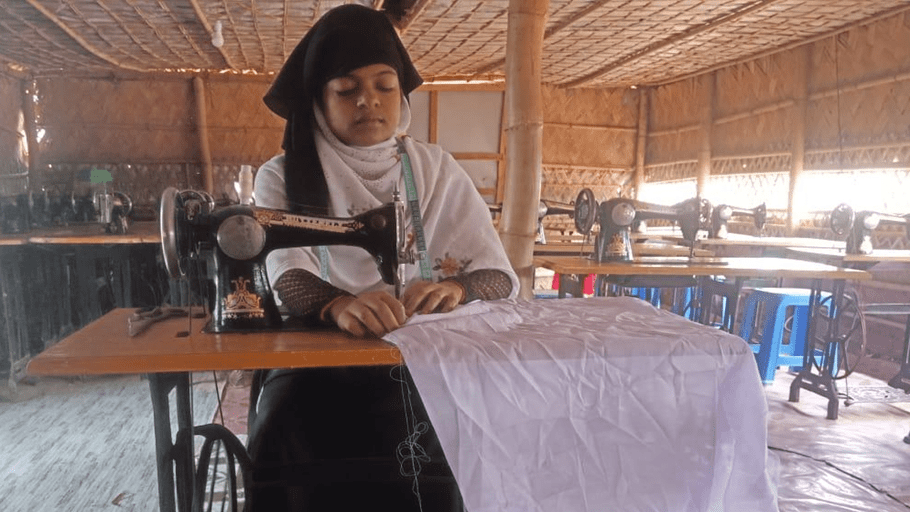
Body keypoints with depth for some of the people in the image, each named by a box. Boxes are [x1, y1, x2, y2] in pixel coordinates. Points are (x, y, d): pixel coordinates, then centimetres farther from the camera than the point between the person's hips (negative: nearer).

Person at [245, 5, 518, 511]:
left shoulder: (437, 170, 6)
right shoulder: (284, 177, 3)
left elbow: (500, 275, -1)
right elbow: (287, 277, -14)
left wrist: (456, 288, -25)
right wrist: (337, 304, -38)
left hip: (421, 359, 1)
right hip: (317, 359, 0)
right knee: (282, 441, -29)